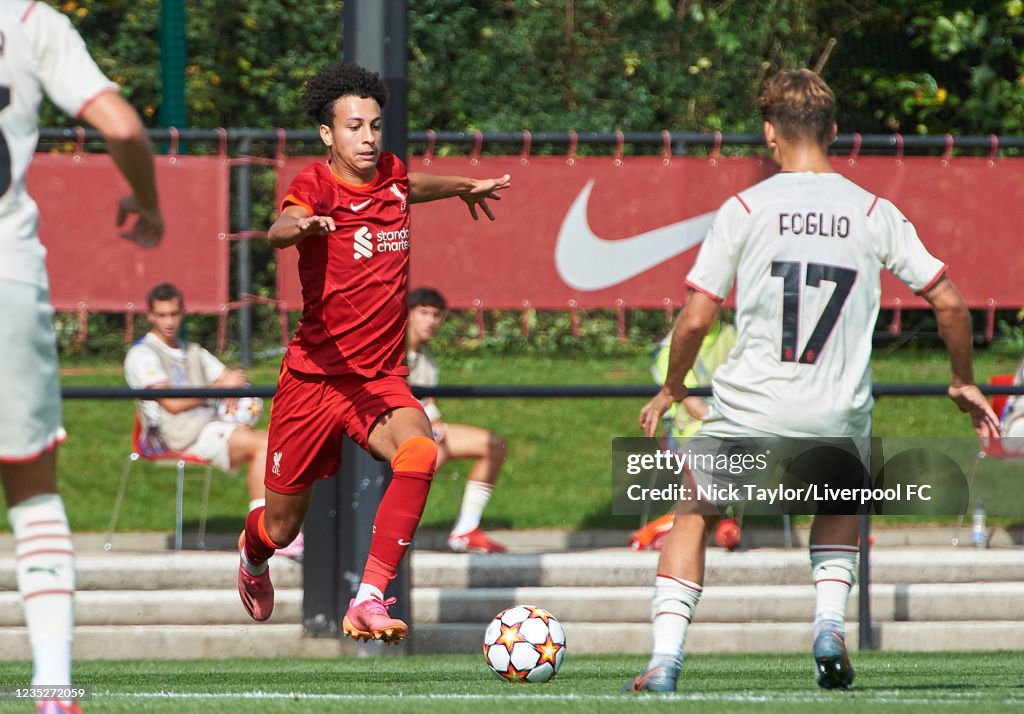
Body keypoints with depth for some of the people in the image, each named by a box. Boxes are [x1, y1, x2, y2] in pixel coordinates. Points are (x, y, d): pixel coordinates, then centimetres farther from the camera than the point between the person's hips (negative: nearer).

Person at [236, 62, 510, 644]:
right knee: (283, 526, 8)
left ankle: (370, 600, -33)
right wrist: (301, 225, -59)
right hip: (315, 375, -3)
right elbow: (281, 229, -38)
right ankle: (253, 554, 49)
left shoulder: (392, 176, 5)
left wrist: (463, 187, 39)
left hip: (382, 378, 3)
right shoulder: (317, 185, -13)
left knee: (419, 451, -31)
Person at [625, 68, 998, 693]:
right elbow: (949, 302, 4)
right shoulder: (874, 214, 3)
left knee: (694, 517, 19)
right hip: (838, 418, 2)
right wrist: (965, 383, 20)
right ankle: (831, 622, 8)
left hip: (751, 408, -2)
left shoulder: (745, 209, -2)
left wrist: (671, 391, 15)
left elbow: (696, 318, -2)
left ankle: (666, 659, 4)